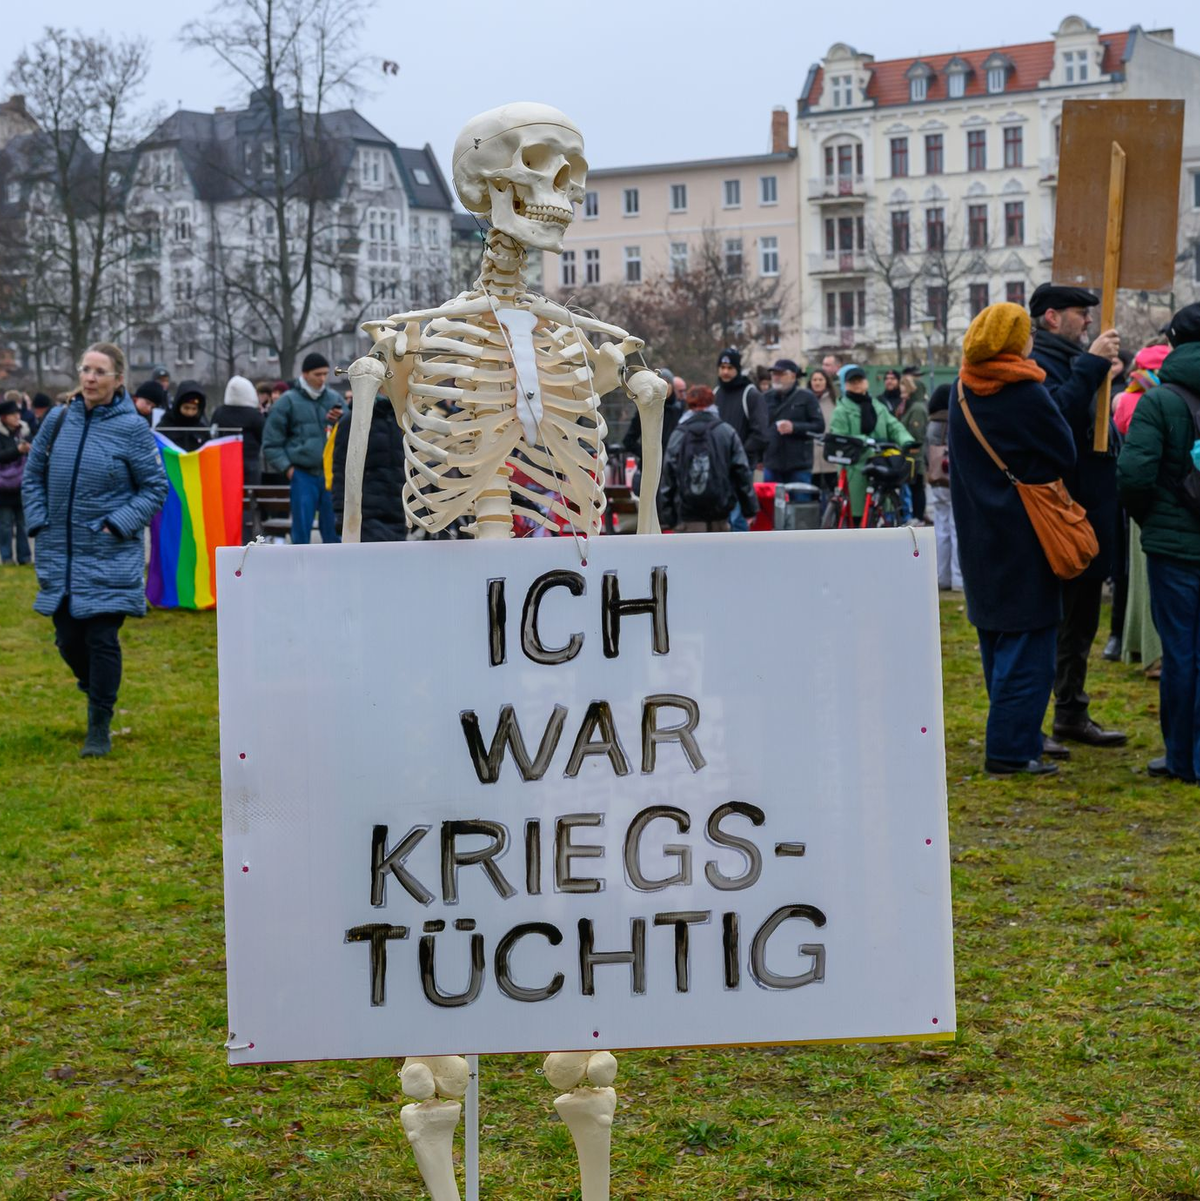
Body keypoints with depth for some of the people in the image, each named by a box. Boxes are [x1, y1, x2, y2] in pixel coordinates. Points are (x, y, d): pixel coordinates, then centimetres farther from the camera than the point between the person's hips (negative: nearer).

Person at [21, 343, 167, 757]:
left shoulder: (132, 428, -7)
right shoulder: (58, 422, 3)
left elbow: (155, 488, -2)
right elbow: (33, 476, 14)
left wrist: (117, 525, -11)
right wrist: (39, 525, 4)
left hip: (110, 558, -4)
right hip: (59, 556, 4)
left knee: (102, 639, -5)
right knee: (68, 639, 9)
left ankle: (100, 727, 8)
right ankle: (97, 692, 38)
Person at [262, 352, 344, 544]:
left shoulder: (335, 399, 10)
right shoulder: (288, 402, 1)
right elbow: (271, 442, 2)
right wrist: (287, 468, -6)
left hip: (332, 474, 3)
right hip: (303, 474, -3)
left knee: (334, 529, 6)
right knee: (302, 528, 0)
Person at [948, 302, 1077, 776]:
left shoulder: (961, 392, 5)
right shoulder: (1027, 395, -16)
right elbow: (1064, 455, -8)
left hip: (978, 535, 8)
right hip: (1021, 537, -7)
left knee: (997, 641, 16)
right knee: (1027, 644, -3)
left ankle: (1017, 738, 24)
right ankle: (1010, 750, -4)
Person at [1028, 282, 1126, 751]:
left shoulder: (1077, 361, 19)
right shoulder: (1036, 365, -12)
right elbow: (1055, 416, -30)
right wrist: (1092, 367, -27)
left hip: (1091, 514, 10)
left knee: (1080, 623, 16)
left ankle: (1072, 715, 26)